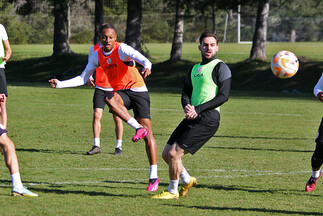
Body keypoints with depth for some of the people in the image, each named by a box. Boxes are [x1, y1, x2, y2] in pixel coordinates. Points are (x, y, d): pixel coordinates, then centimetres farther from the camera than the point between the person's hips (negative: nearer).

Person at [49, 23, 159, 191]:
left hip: (137, 90, -4)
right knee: (109, 98, -35)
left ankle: (153, 177, -4)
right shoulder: (97, 56, 4)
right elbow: (83, 78, 13)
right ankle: (137, 128, -30)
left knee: (148, 132, -10)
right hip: (119, 92, 4)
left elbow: (143, 60, -30)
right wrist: (59, 84, 5)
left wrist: (147, 67, -54)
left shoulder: (122, 49, -13)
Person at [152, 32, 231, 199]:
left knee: (174, 154, -13)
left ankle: (172, 191, 5)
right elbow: (185, 93, 14)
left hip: (208, 118, -8)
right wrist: (187, 107, -11)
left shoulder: (220, 68, -3)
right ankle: (187, 181, 30)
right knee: (166, 154, 9)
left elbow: (223, 96, -12)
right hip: (192, 117, 8)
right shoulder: (194, 69, 20)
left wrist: (197, 109, -17)